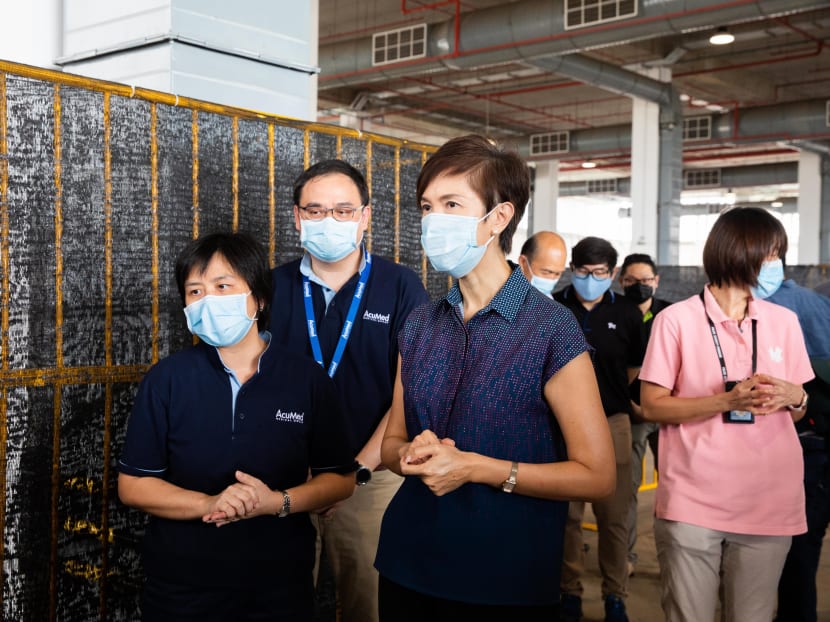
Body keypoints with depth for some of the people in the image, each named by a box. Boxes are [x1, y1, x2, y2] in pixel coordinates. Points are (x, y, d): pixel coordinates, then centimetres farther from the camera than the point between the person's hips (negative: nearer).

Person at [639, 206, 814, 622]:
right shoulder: (677, 319, -5)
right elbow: (652, 406, -5)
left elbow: (798, 409, 17)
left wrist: (794, 397, -7)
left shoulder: (784, 321, 9)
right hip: (692, 503, -3)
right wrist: (727, 401, -17)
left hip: (769, 504, 4)